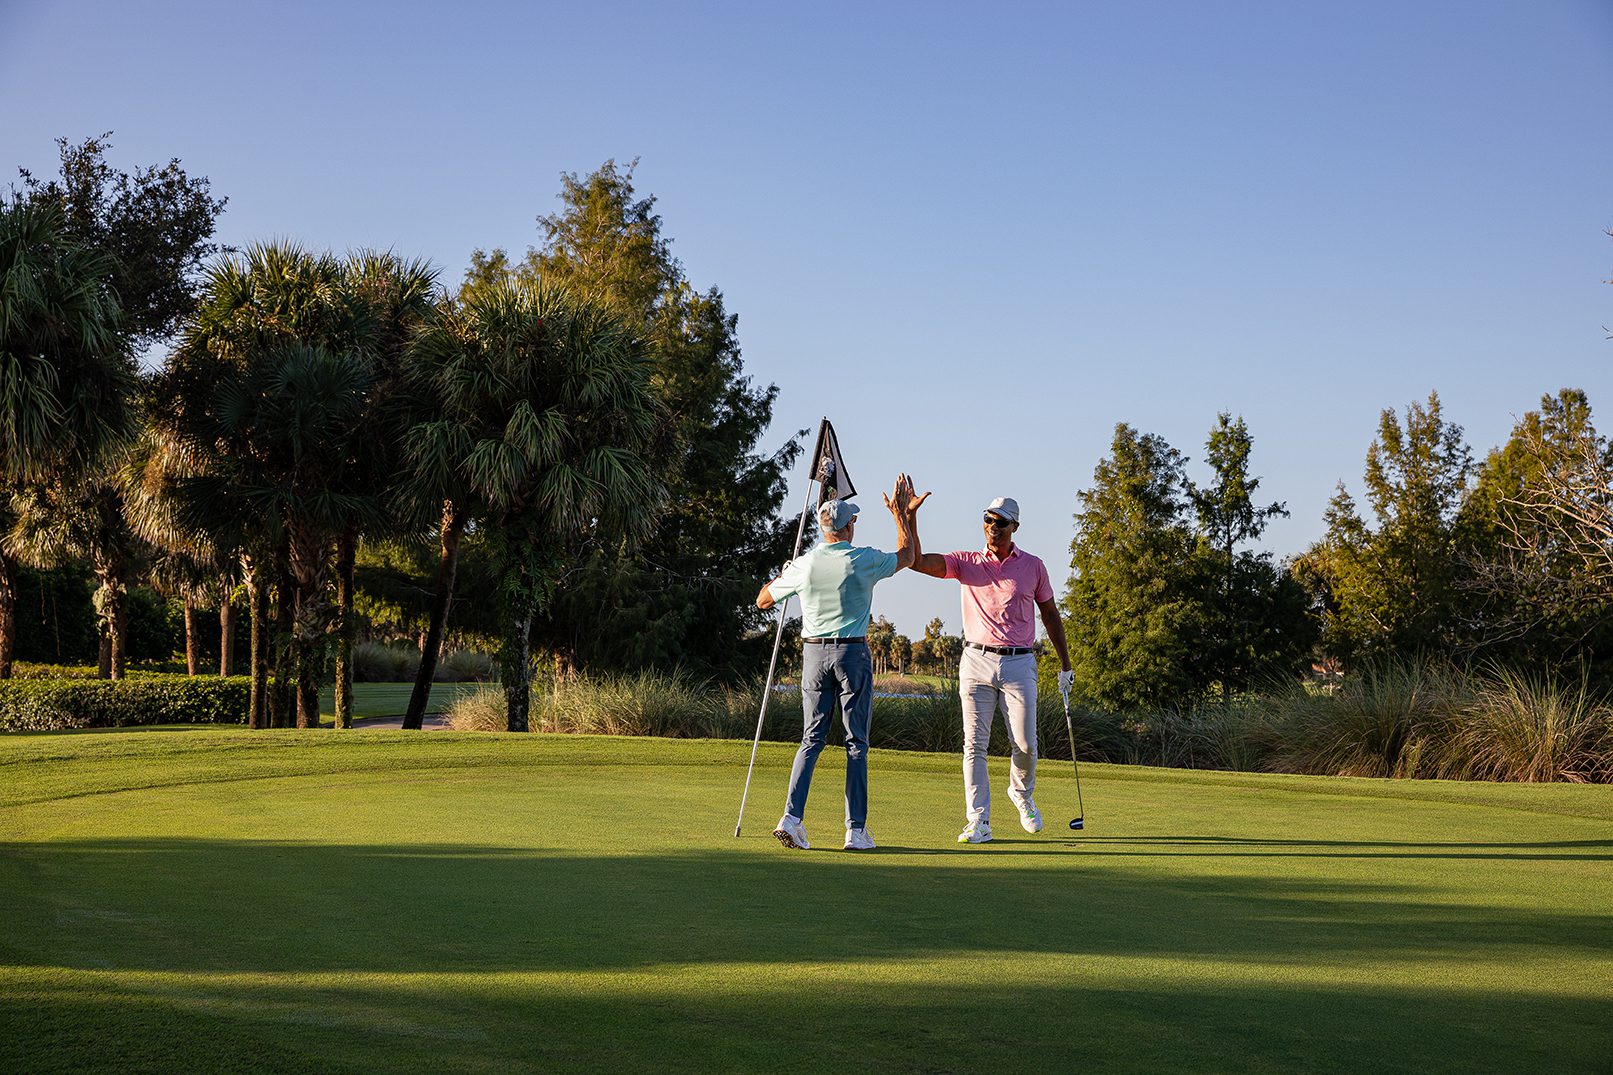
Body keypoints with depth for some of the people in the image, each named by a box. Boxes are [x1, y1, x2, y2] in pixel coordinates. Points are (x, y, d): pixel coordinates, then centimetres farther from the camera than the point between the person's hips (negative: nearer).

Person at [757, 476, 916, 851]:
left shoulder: (804, 565, -2)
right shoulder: (864, 560, -7)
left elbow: (763, 600, 11)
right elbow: (907, 555, 13)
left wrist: (783, 574, 29)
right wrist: (901, 513, 21)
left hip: (814, 654, 3)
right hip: (853, 654, -2)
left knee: (812, 739, 9)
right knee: (856, 743, 3)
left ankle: (792, 816, -6)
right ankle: (856, 830, 1)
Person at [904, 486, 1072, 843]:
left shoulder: (1033, 566, 7)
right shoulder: (967, 563, 6)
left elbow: (1050, 615, 15)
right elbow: (917, 561, -7)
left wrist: (1065, 665, 15)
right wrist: (910, 516, -19)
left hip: (1019, 664, 0)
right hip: (976, 662, 0)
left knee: (1025, 744, -2)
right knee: (974, 744, -5)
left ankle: (1022, 793, 30)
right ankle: (978, 823, -3)